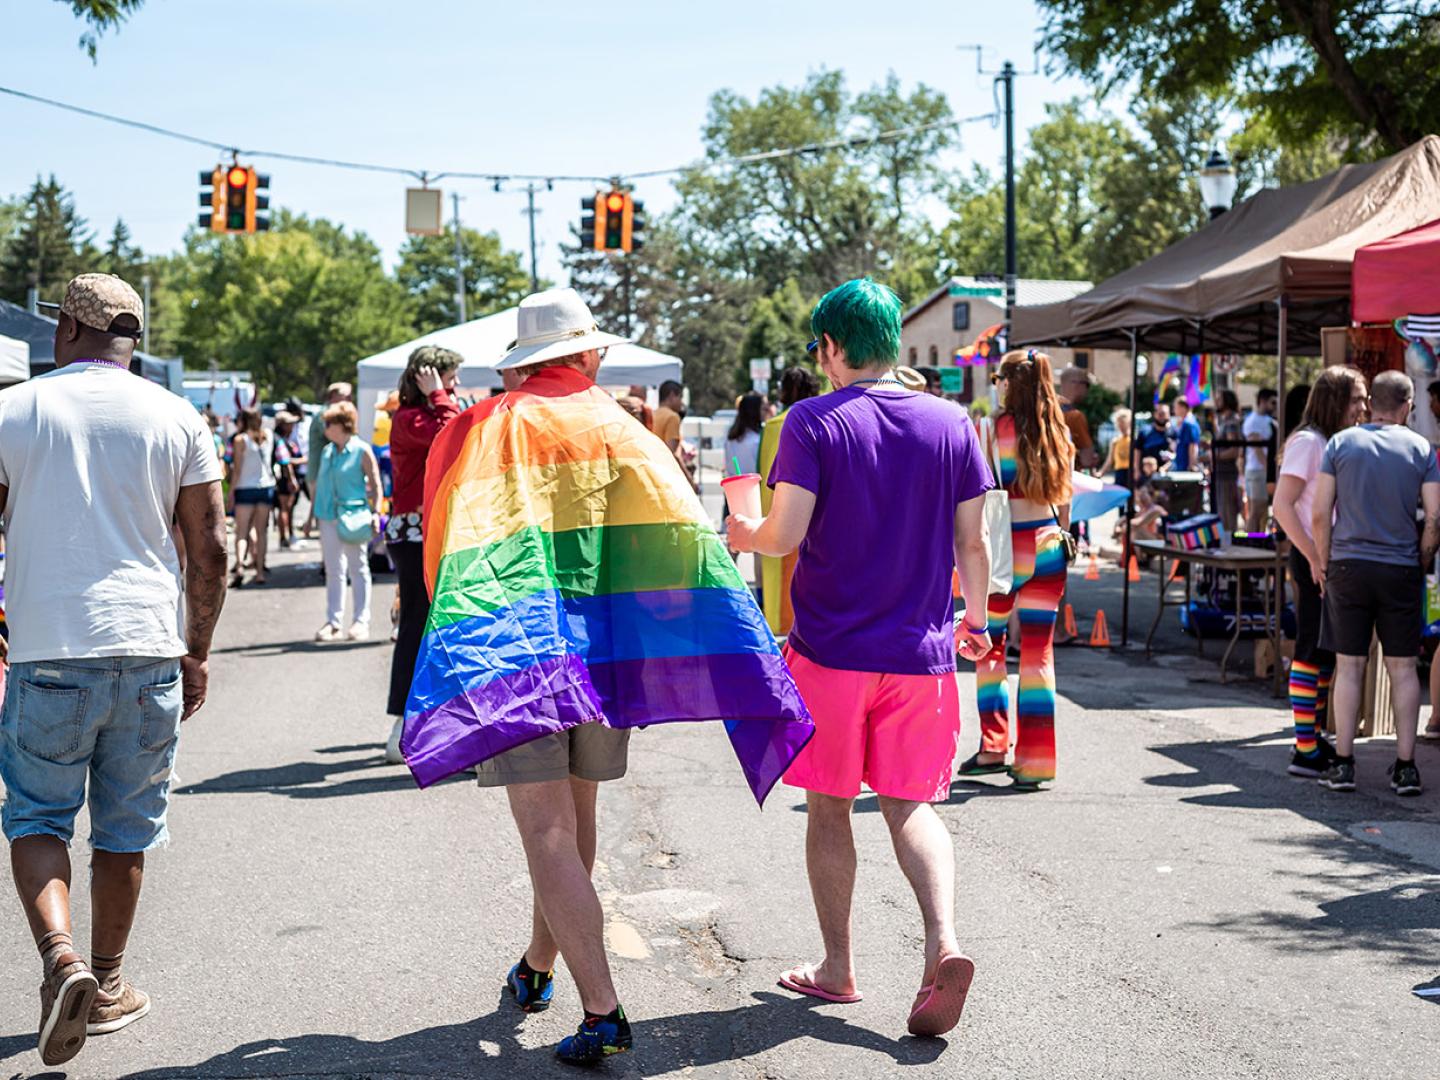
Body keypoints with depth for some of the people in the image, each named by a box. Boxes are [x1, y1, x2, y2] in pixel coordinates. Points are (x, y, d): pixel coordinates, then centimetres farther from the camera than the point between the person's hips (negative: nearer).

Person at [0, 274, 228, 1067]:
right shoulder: (176, 418, 4)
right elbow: (209, 548, 3)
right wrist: (198, 651, 12)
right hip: (148, 647, 2)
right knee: (125, 829, 13)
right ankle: (107, 984, 23)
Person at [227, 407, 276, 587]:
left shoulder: (240, 439, -6)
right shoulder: (269, 436, 4)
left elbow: (237, 469, -9)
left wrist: (231, 491, -4)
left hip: (245, 488, -3)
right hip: (266, 486, 3)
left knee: (241, 531, -4)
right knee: (261, 530, 11)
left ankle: (239, 566, -24)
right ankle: (260, 570, 9)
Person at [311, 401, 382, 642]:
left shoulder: (361, 450, -5)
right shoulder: (327, 452, 11)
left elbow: (375, 484, -4)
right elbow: (319, 482, 17)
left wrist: (374, 513, -10)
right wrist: (315, 512, 16)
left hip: (353, 517, -5)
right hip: (329, 517, 6)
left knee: (358, 570, 3)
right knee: (333, 571, 7)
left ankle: (361, 622, 6)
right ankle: (334, 622, 10)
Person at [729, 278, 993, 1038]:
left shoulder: (814, 422, -8)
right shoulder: (951, 424, 1)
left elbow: (785, 535, -13)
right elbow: (972, 543, 4)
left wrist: (743, 533, 9)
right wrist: (975, 619, 19)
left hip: (830, 649, -2)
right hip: (920, 653, 3)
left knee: (829, 806, 12)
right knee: (911, 805, 11)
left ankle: (838, 968, 20)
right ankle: (943, 942, -11)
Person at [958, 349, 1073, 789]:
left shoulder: (997, 428, -7)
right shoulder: (1060, 432, 5)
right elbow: (1065, 497, 10)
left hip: (1009, 543, -4)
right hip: (1049, 545, 4)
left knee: (990, 643, 11)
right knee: (1039, 649, 6)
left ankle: (993, 747, 8)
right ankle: (1034, 760, 6)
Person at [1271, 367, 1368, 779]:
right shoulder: (1307, 442, -11)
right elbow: (1282, 506, -17)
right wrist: (1314, 558, -20)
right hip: (1313, 560, -9)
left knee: (1325, 652, 13)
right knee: (1313, 651, -7)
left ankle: (1314, 739, 22)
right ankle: (1305, 750, -4)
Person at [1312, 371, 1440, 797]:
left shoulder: (1341, 443, 1)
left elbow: (1320, 514, -3)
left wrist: (1322, 562, 8)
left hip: (1348, 567, 0)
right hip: (1401, 570, 0)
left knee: (1349, 666, 4)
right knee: (1402, 668, 6)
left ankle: (1343, 762, 5)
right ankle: (1405, 766, 6)